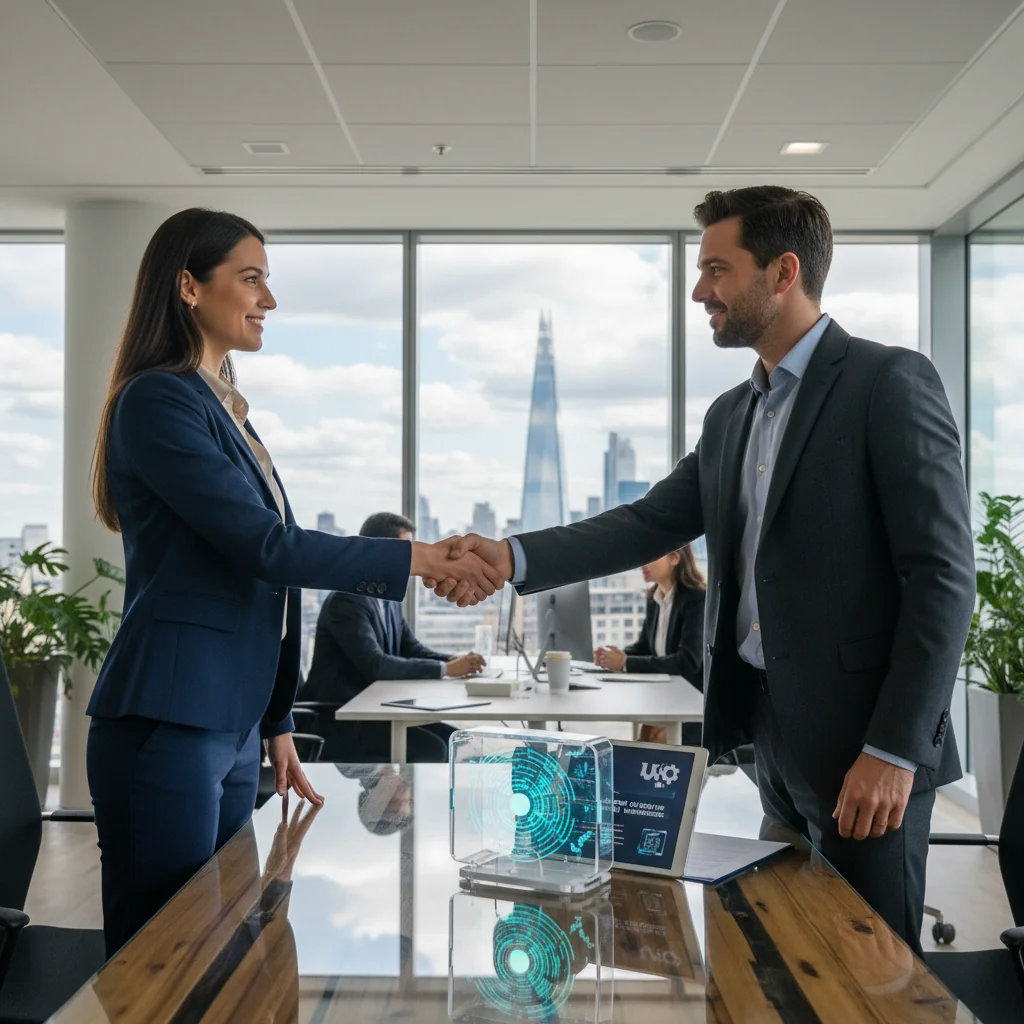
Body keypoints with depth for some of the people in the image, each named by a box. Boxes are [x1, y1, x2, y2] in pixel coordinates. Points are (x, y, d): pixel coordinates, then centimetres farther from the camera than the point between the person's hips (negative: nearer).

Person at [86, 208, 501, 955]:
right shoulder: (158, 400, -10)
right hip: (167, 725, -8)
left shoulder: (226, 410, 15)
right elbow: (267, 547, -18)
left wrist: (275, 725, 20)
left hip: (234, 726, 8)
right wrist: (421, 559, -14)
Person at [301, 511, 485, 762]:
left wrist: (456, 661, -7)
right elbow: (375, 665, -28)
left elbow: (412, 650, 13)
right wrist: (445, 669, -25)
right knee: (431, 750, -22)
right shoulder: (347, 600, -19)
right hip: (340, 720, -9)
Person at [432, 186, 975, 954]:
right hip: (774, 736, 7)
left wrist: (895, 749, -18)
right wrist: (514, 559, -6)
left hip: (865, 745, -7)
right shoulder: (731, 415, 14)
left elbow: (942, 576, -15)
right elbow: (650, 524, 8)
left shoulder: (889, 383, -11)